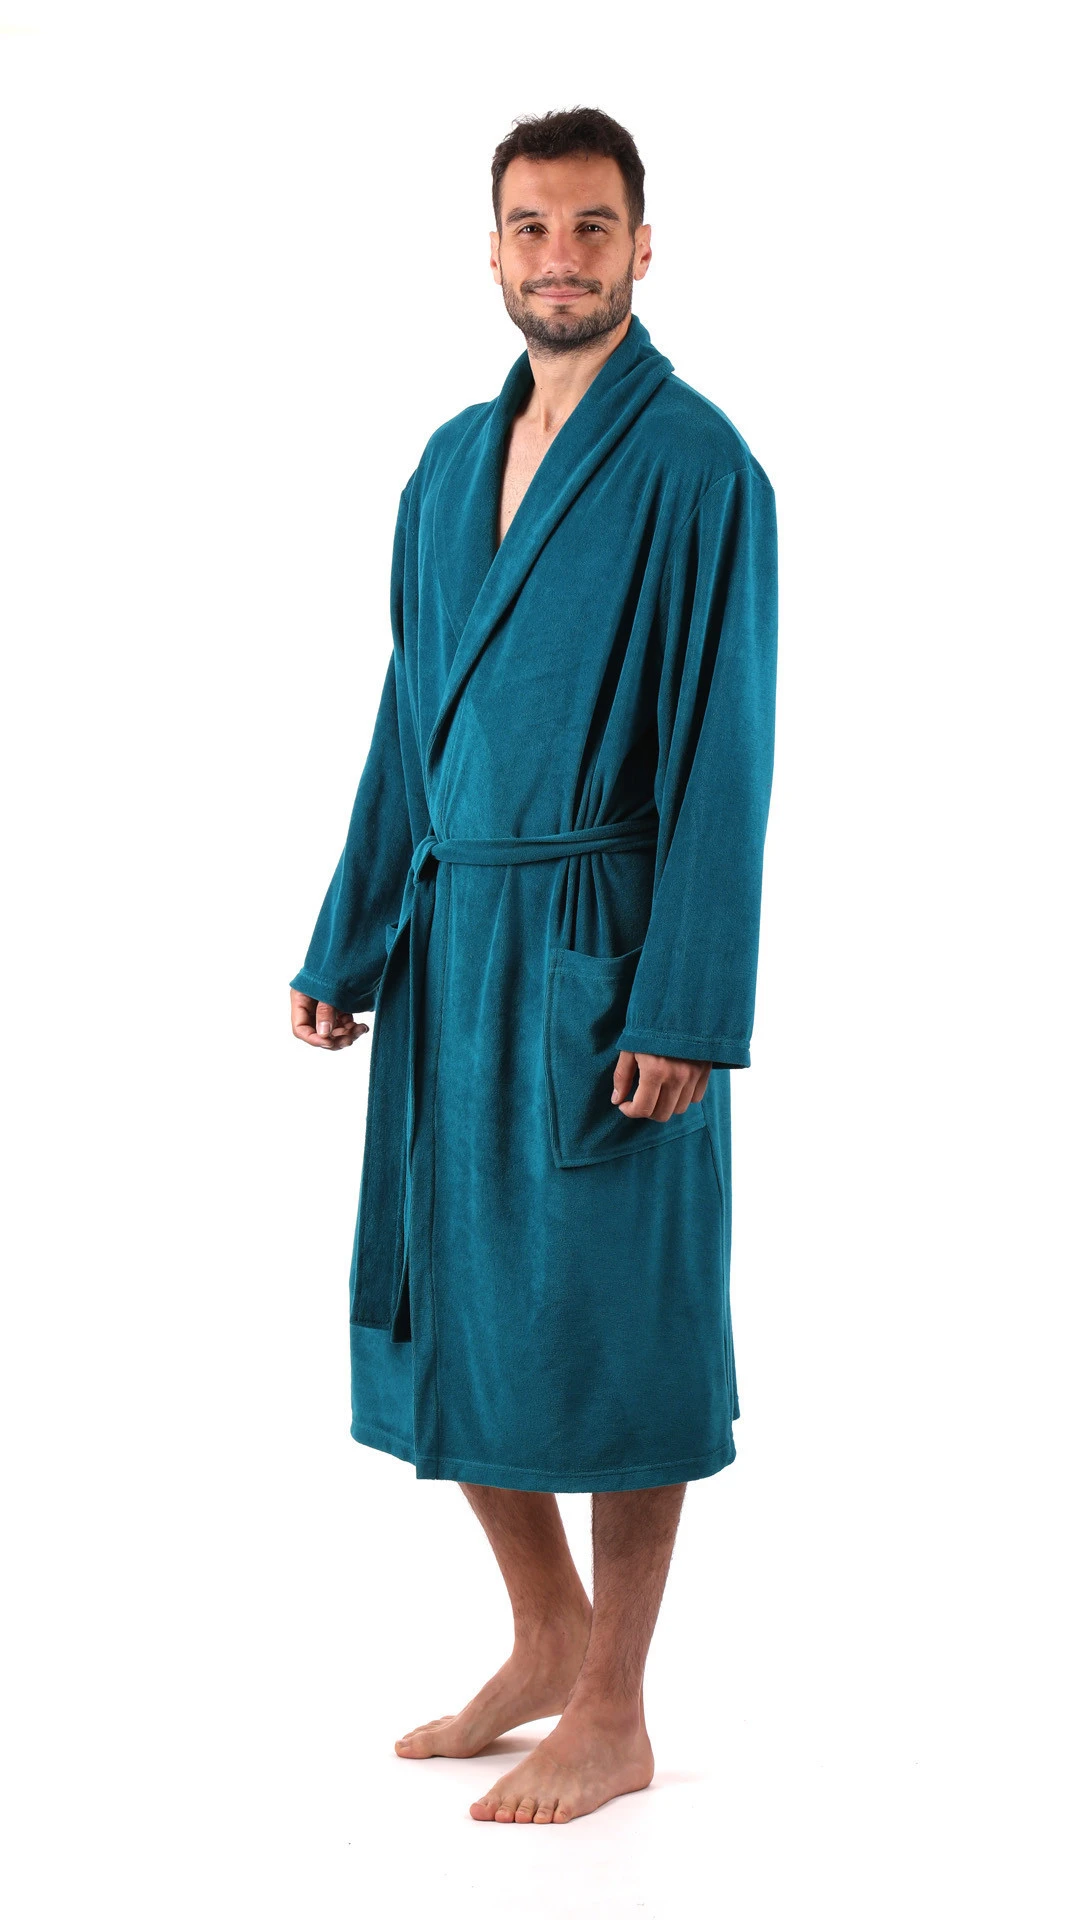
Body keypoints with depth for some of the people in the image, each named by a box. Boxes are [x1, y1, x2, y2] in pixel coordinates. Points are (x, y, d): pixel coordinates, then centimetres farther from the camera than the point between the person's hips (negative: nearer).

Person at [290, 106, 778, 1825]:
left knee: (610, 1326, 2)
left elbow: (723, 756, -13)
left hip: (599, 950, -7)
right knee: (453, 1306, 13)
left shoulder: (696, 467, -9)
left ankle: (613, 1718, 16)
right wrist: (349, 949, 12)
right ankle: (549, 1640, 32)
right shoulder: (451, 461, 12)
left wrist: (682, 1014, -17)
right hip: (448, 944, 7)